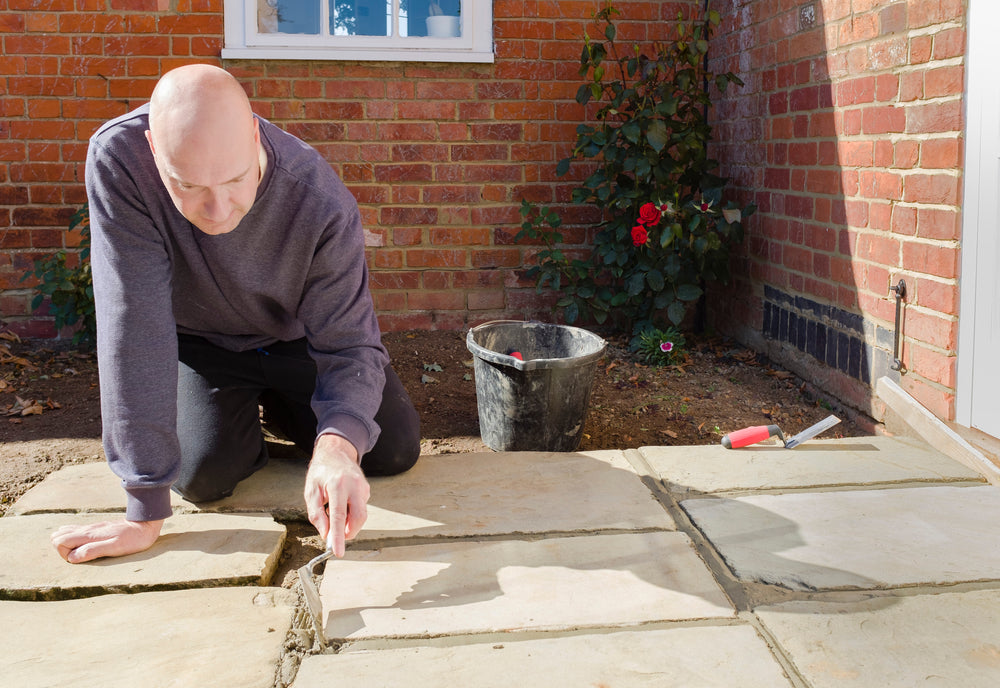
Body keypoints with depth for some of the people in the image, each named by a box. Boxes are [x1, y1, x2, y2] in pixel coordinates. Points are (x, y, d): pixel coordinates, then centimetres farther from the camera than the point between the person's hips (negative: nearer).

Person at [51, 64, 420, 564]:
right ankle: (244, 413, 19)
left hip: (300, 337, 1)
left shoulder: (323, 205, -35)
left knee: (396, 451, -4)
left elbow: (350, 347, -28)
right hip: (200, 339, 0)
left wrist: (338, 445, -52)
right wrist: (145, 511, -35)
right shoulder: (116, 160, -36)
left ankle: (278, 406, 26)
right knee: (204, 475, -19)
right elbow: (133, 323, -36)